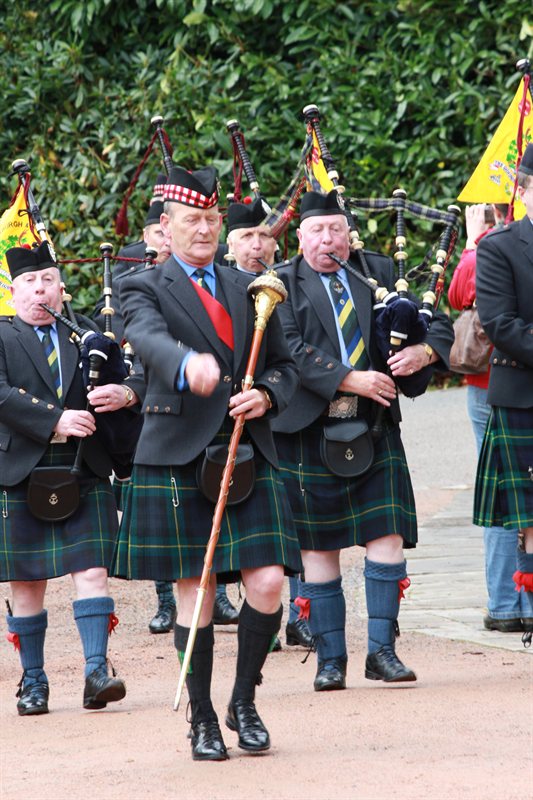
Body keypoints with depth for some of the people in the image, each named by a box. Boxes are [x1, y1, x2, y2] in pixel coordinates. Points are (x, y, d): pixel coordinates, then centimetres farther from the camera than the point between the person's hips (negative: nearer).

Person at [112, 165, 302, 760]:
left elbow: (283, 365, 19)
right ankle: (202, 721, 12)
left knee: (268, 585, -7)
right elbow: (150, 339, -22)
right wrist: (188, 365, -44)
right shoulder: (144, 289, 1)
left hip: (248, 455, 3)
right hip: (178, 459, -3)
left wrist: (265, 397, -5)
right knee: (194, 594, -1)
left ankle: (244, 701, 13)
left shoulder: (247, 289, 16)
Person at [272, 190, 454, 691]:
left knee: (388, 536, -6)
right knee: (318, 546, 3)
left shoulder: (379, 273, 11)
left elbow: (438, 324, 11)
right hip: (308, 431, -2)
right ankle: (330, 658, 10)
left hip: (374, 427, 2)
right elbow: (290, 350, -12)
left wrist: (424, 350, -12)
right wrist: (350, 379, -21)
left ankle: (382, 651, 0)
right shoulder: (281, 285, 1)